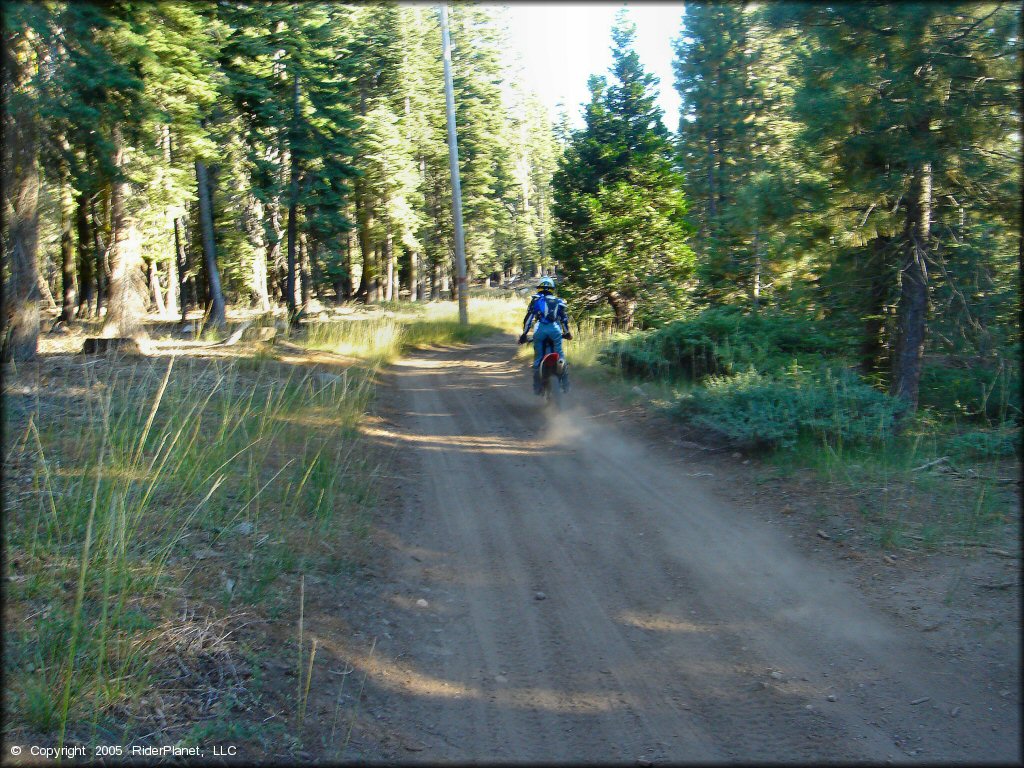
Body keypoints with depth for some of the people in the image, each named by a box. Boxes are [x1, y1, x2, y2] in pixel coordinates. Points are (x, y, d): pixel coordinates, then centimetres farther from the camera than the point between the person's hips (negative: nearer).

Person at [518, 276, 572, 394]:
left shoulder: (535, 299, 17)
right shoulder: (559, 301, 22)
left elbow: (528, 318, 9)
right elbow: (564, 319, 19)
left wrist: (524, 334, 12)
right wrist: (567, 333, 32)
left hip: (540, 329, -1)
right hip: (555, 329, 1)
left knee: (538, 358, 7)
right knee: (560, 356, 10)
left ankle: (537, 386, 3)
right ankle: (565, 383, 2)